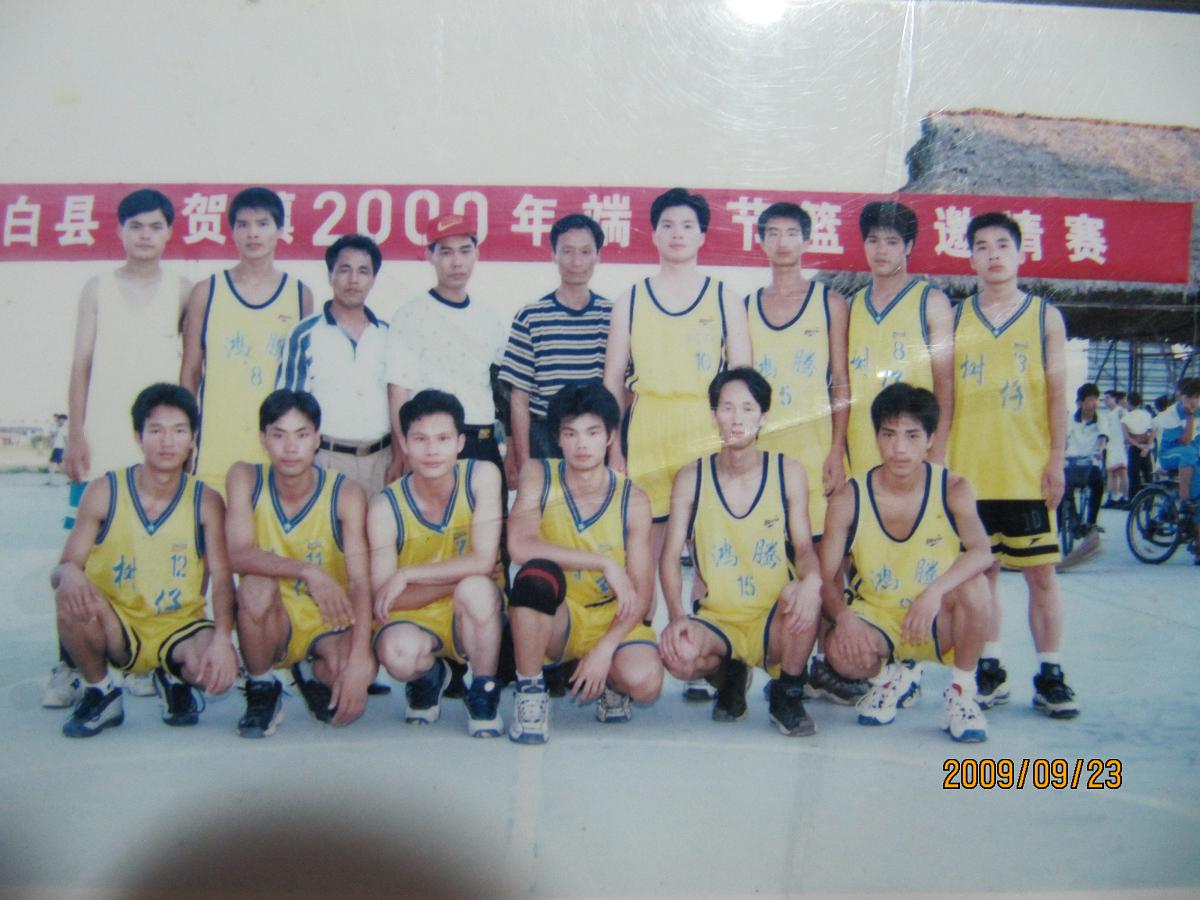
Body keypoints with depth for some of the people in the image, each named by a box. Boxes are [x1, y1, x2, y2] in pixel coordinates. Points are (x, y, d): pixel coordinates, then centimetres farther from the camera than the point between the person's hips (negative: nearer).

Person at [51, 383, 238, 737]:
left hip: (179, 626, 0)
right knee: (71, 596, -31)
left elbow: (222, 579, -12)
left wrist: (222, 638, -31)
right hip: (117, 627, 0)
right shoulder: (104, 492, -6)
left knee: (220, 668, -31)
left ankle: (175, 679, 9)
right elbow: (61, 569, -4)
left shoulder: (206, 502, -6)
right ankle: (99, 692, -3)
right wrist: (69, 574, -31)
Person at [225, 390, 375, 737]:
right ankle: (262, 691, -5)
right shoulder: (246, 478, -9)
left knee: (348, 703, -30)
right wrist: (307, 571, -40)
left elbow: (361, 581, -22)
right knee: (256, 586, -33)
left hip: (330, 624, -1)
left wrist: (360, 657, -36)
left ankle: (311, 673, 9)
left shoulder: (345, 493, -14)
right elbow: (239, 555, -23)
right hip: (274, 623, 1)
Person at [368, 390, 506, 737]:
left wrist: (407, 575, -21)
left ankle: (484, 692, -7)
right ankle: (429, 678, 7)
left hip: (473, 619, 0)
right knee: (399, 653, -34)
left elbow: (484, 561, -21)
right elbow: (385, 600, -13)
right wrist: (462, 574, -19)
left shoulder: (481, 476, -13)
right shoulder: (386, 506, -13)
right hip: (414, 619, 0)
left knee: (475, 588, -35)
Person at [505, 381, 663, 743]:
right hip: (554, 621, -1)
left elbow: (641, 593, -8)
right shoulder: (539, 477, -8)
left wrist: (605, 649, -21)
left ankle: (609, 681, 11)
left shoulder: (633, 500, -7)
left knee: (644, 682, -28)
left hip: (612, 621, 1)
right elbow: (520, 546, -26)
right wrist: (605, 564, -28)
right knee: (538, 574, -34)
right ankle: (530, 689, -13)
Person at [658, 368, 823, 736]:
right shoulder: (691, 478, -2)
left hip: (773, 622, 0)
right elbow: (670, 556, -3)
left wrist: (811, 580, -30)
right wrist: (676, 617, -20)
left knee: (804, 593, -34)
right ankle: (728, 676, 8)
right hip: (716, 620, 0)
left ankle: (788, 694, -5)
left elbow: (804, 548, -5)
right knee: (678, 655, -32)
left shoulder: (788, 473, -1)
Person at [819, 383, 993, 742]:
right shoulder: (849, 500, -11)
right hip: (876, 620, 1)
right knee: (842, 651, -32)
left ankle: (961, 693, -8)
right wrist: (843, 615, -31)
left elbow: (982, 552, -28)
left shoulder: (952, 490, -13)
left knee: (973, 584, -32)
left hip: (939, 627, 0)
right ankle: (890, 678, 8)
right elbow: (827, 576, -10)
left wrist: (936, 591, -45)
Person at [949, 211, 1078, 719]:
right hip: (969, 471, 1)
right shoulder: (955, 318, 8)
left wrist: (1056, 461, -4)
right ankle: (990, 670, 17)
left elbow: (1057, 393, 3)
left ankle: (1050, 676, 11)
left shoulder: (1045, 316, 6)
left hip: (1029, 471, -1)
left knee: (1040, 572, 2)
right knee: (981, 571, 7)